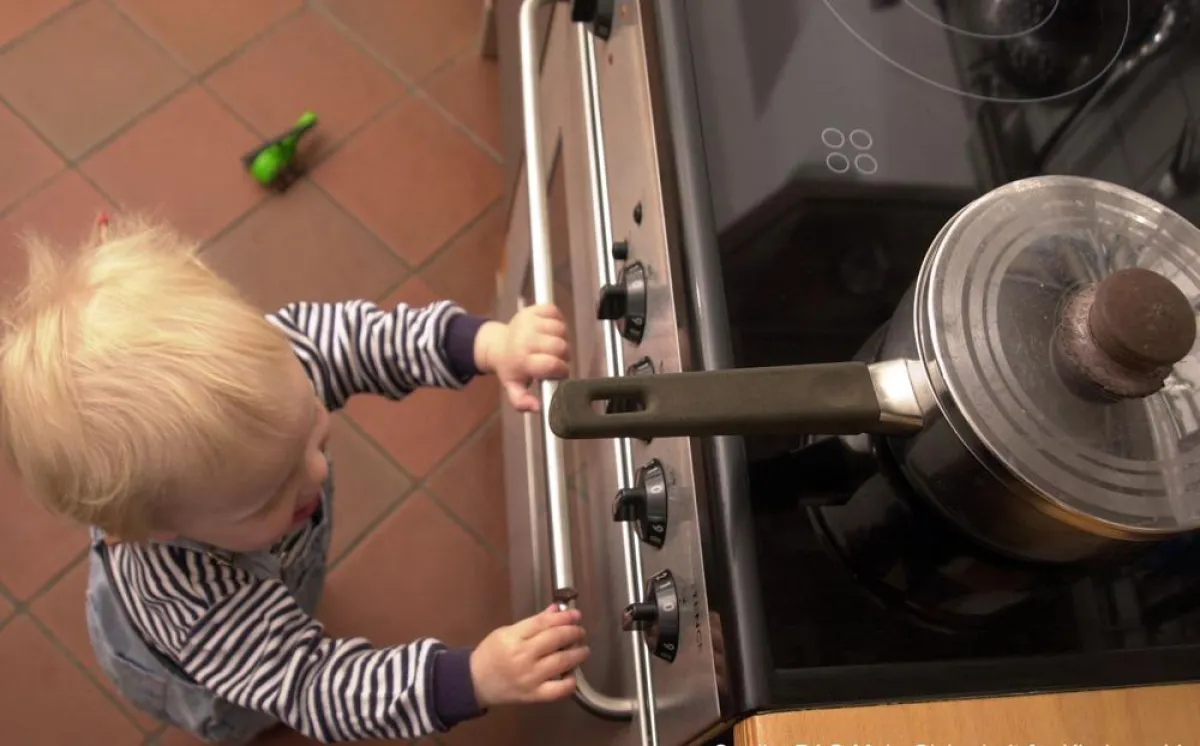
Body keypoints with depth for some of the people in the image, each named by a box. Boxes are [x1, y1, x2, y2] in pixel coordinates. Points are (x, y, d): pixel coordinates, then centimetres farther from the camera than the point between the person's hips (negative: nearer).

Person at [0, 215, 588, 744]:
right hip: (183, 673, -3)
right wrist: (473, 680, -60)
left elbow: (348, 333, -31)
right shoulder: (195, 598, -51)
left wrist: (487, 343, -47)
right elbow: (314, 690, -45)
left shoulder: (248, 372, -42)